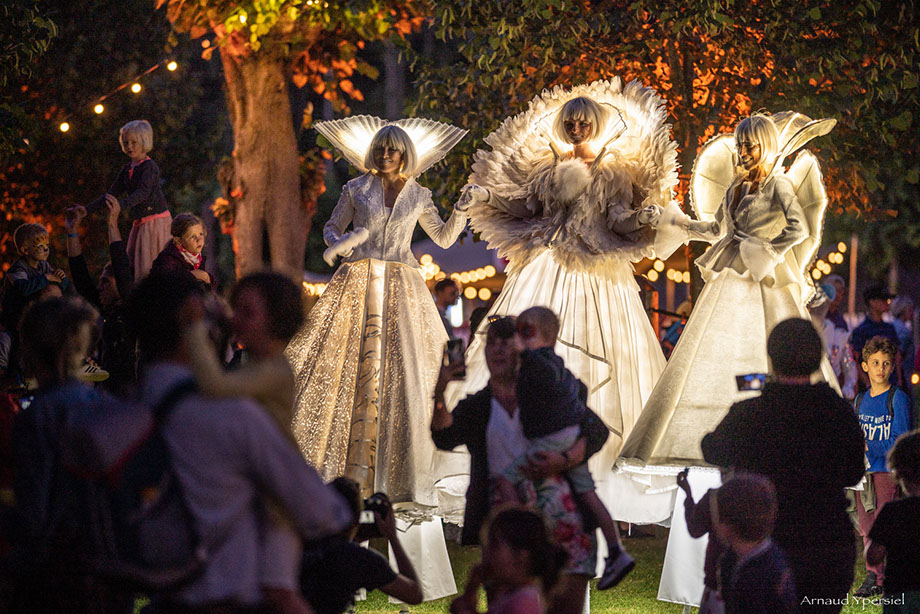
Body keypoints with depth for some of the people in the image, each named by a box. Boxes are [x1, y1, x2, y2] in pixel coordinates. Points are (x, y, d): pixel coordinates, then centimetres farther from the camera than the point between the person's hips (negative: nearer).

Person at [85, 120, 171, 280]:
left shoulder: (149, 166, -11)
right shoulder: (126, 170, 14)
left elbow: (143, 192, -26)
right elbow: (112, 193, 19)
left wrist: (122, 205, -41)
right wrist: (86, 210, 12)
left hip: (156, 221, -8)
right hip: (139, 223, 8)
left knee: (148, 268, -14)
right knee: (132, 265, 3)